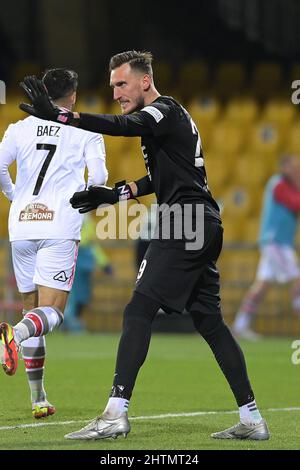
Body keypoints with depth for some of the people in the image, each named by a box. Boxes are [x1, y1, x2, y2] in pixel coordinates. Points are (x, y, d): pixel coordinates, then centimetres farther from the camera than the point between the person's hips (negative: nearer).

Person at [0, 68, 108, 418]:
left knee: (31, 307, 12)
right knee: (51, 311, -5)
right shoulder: (86, 131, 4)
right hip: (60, 227, -3)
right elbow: (98, 177, -6)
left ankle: (38, 399, 11)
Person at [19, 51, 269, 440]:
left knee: (139, 310, -13)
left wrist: (58, 115, -39)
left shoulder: (164, 110, -8)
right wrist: (114, 195, 18)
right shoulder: (168, 115, 22)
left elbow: (120, 126, -28)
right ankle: (252, 420, 10)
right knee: (209, 321, 11)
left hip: (184, 226, -11)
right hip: (205, 228, 11)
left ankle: (116, 415, -18)